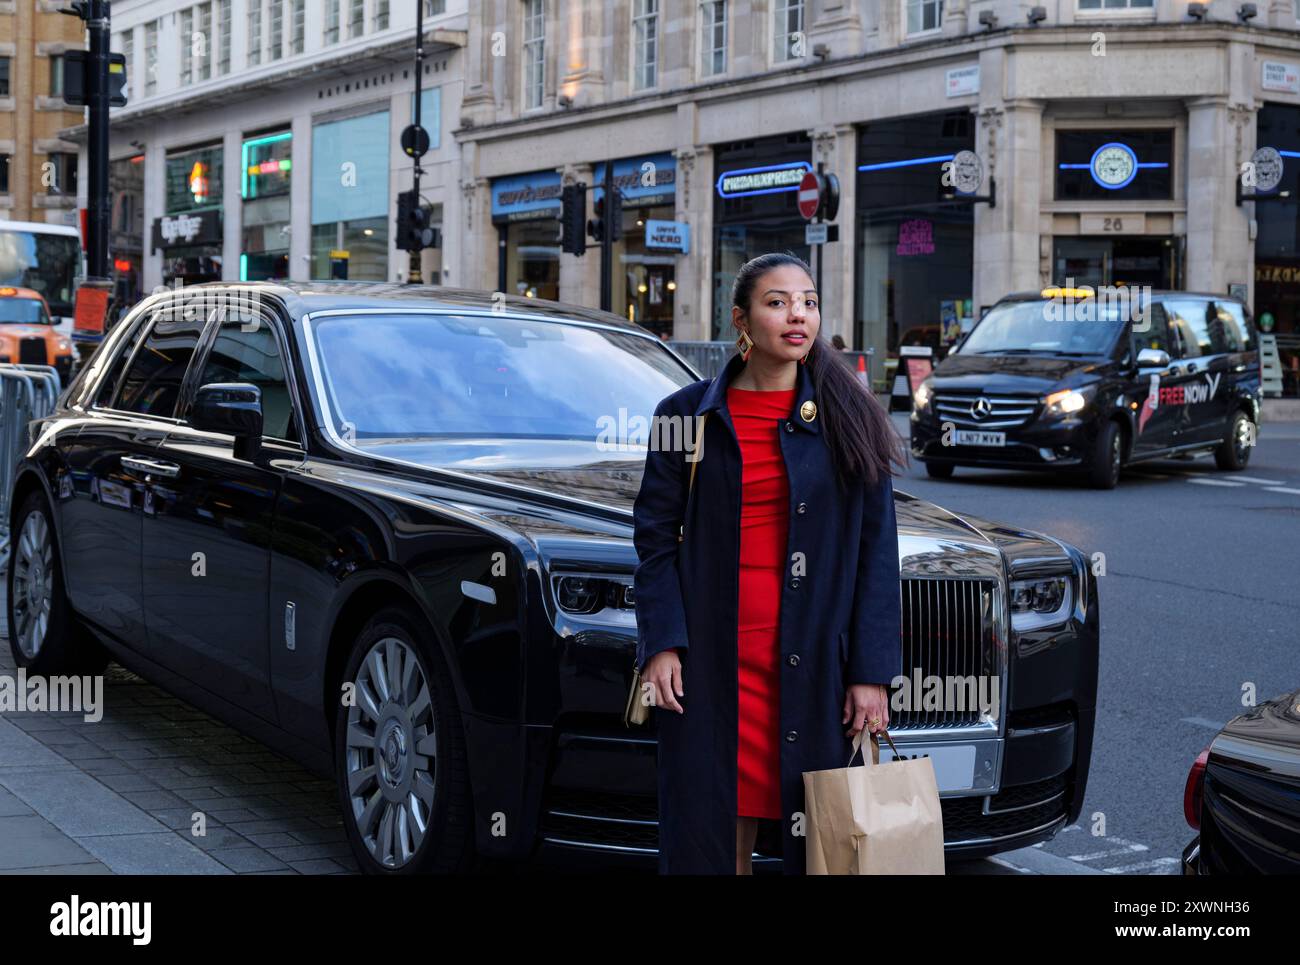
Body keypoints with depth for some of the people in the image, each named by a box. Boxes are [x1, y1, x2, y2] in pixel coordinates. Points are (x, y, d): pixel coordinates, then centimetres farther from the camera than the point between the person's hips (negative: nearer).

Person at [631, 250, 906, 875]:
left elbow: (876, 551, 3)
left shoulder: (847, 420, 5)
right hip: (713, 660, 0)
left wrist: (871, 672, -4)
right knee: (714, 840, 2)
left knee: (816, 840, 2)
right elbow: (655, 537, 5)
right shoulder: (688, 415, 6)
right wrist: (661, 643, -7)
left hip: (813, 661, 0)